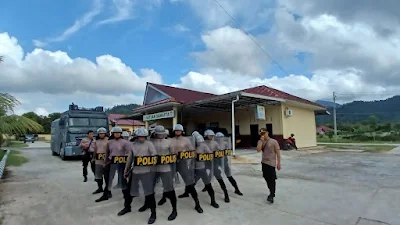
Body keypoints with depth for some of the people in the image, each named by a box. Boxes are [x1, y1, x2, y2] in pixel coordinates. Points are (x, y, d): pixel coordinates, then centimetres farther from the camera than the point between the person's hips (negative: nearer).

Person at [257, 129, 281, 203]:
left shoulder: (273, 141, -7)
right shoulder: (260, 142, 5)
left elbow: (278, 153, -7)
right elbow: (258, 150, -14)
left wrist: (278, 163, -10)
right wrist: (261, 141, -16)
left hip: (271, 163, -5)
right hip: (264, 163, 5)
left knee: (272, 179, -3)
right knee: (267, 178, 14)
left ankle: (271, 195, 5)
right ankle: (272, 192, 32)